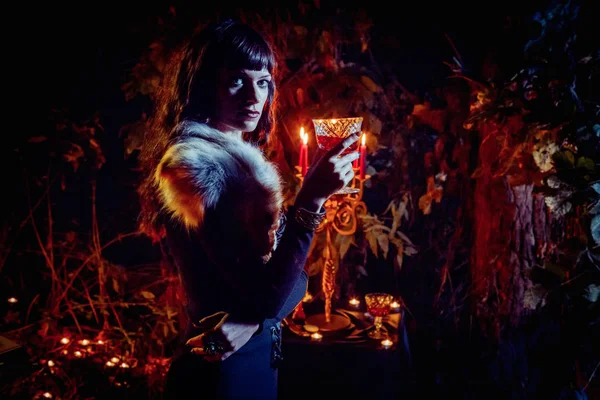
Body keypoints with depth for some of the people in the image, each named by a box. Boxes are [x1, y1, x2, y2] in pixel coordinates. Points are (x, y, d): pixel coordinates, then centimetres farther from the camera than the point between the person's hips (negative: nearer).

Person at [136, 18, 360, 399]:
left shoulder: (236, 159, 5)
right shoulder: (197, 165, -21)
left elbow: (291, 275, 2)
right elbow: (267, 296, -24)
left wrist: (251, 320, -17)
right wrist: (313, 197, -26)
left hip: (256, 359, 8)